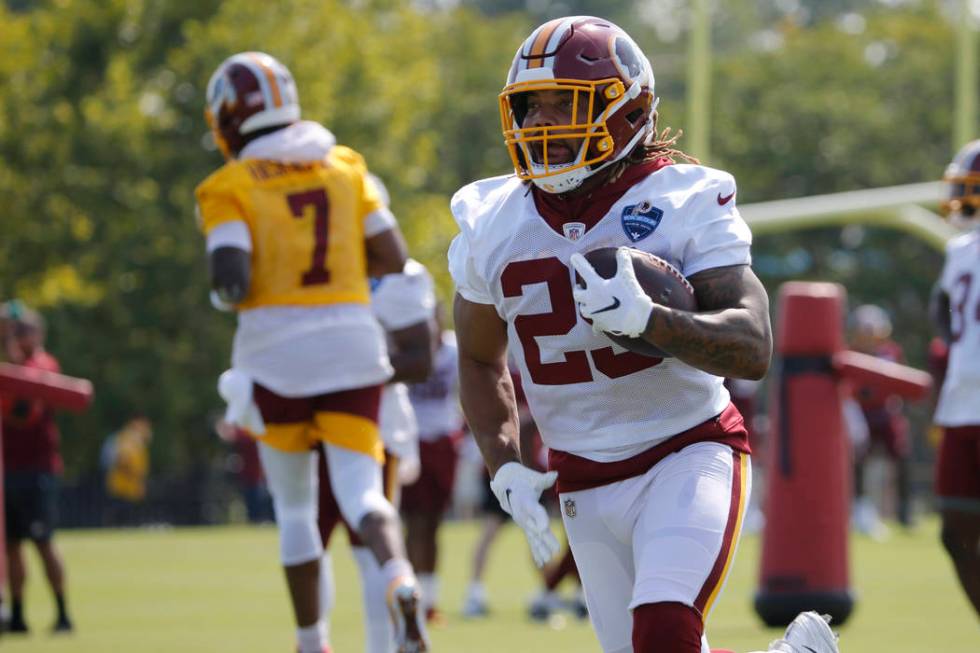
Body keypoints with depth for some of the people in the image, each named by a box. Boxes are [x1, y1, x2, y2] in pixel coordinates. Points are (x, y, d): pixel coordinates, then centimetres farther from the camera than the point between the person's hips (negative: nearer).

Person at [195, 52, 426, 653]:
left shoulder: (231, 188, -4)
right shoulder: (344, 168, 7)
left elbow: (232, 281, -15)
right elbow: (393, 259, 5)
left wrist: (224, 294, 7)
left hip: (276, 353, -2)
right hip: (352, 340, 2)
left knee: (294, 506, 13)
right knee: (361, 491, -3)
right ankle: (400, 577, -34)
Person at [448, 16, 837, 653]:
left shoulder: (686, 205, -12)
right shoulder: (494, 226, 0)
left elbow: (753, 350, -22)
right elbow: (481, 361, 16)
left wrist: (646, 318, -38)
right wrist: (507, 468, 1)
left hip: (689, 452, -5)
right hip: (585, 483, 5)